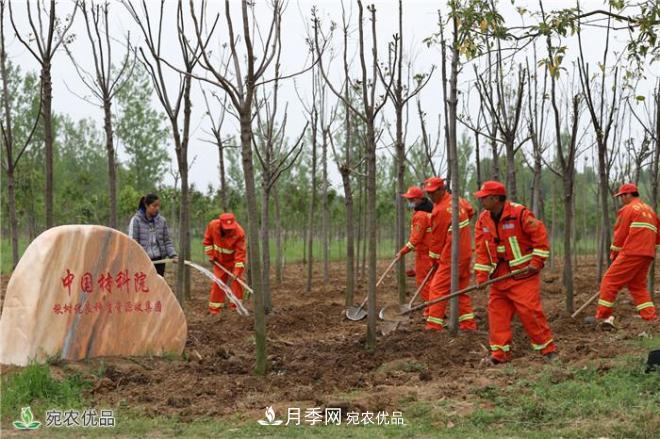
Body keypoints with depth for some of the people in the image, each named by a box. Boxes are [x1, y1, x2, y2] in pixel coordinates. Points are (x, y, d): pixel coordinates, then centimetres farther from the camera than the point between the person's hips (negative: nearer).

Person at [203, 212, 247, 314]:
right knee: (218, 282, 5)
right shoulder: (212, 225, -24)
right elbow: (207, 240, -2)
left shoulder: (239, 232, -33)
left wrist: (237, 270, -33)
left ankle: (236, 306, 6)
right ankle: (214, 309, 12)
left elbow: (240, 253, -29)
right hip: (219, 260, 3)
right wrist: (210, 255, -5)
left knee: (236, 281, -6)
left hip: (234, 260, -3)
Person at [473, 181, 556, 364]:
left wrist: (537, 261, -16)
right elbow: (481, 249, 4)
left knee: (529, 311, -10)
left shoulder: (520, 213, -15)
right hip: (499, 277, 6)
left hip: (523, 274, -6)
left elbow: (540, 235, -14)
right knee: (497, 312, 3)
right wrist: (482, 276, -2)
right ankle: (500, 352, 11)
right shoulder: (483, 220, 4)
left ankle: (548, 349, 2)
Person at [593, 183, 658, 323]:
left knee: (610, 281, -3)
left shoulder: (628, 209, -3)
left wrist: (614, 254, 5)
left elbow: (620, 234, -5)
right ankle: (650, 316, 7)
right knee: (638, 285, 17)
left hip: (631, 254, -8)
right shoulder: (650, 210, 21)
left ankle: (601, 317, -6)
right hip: (647, 255, 8)